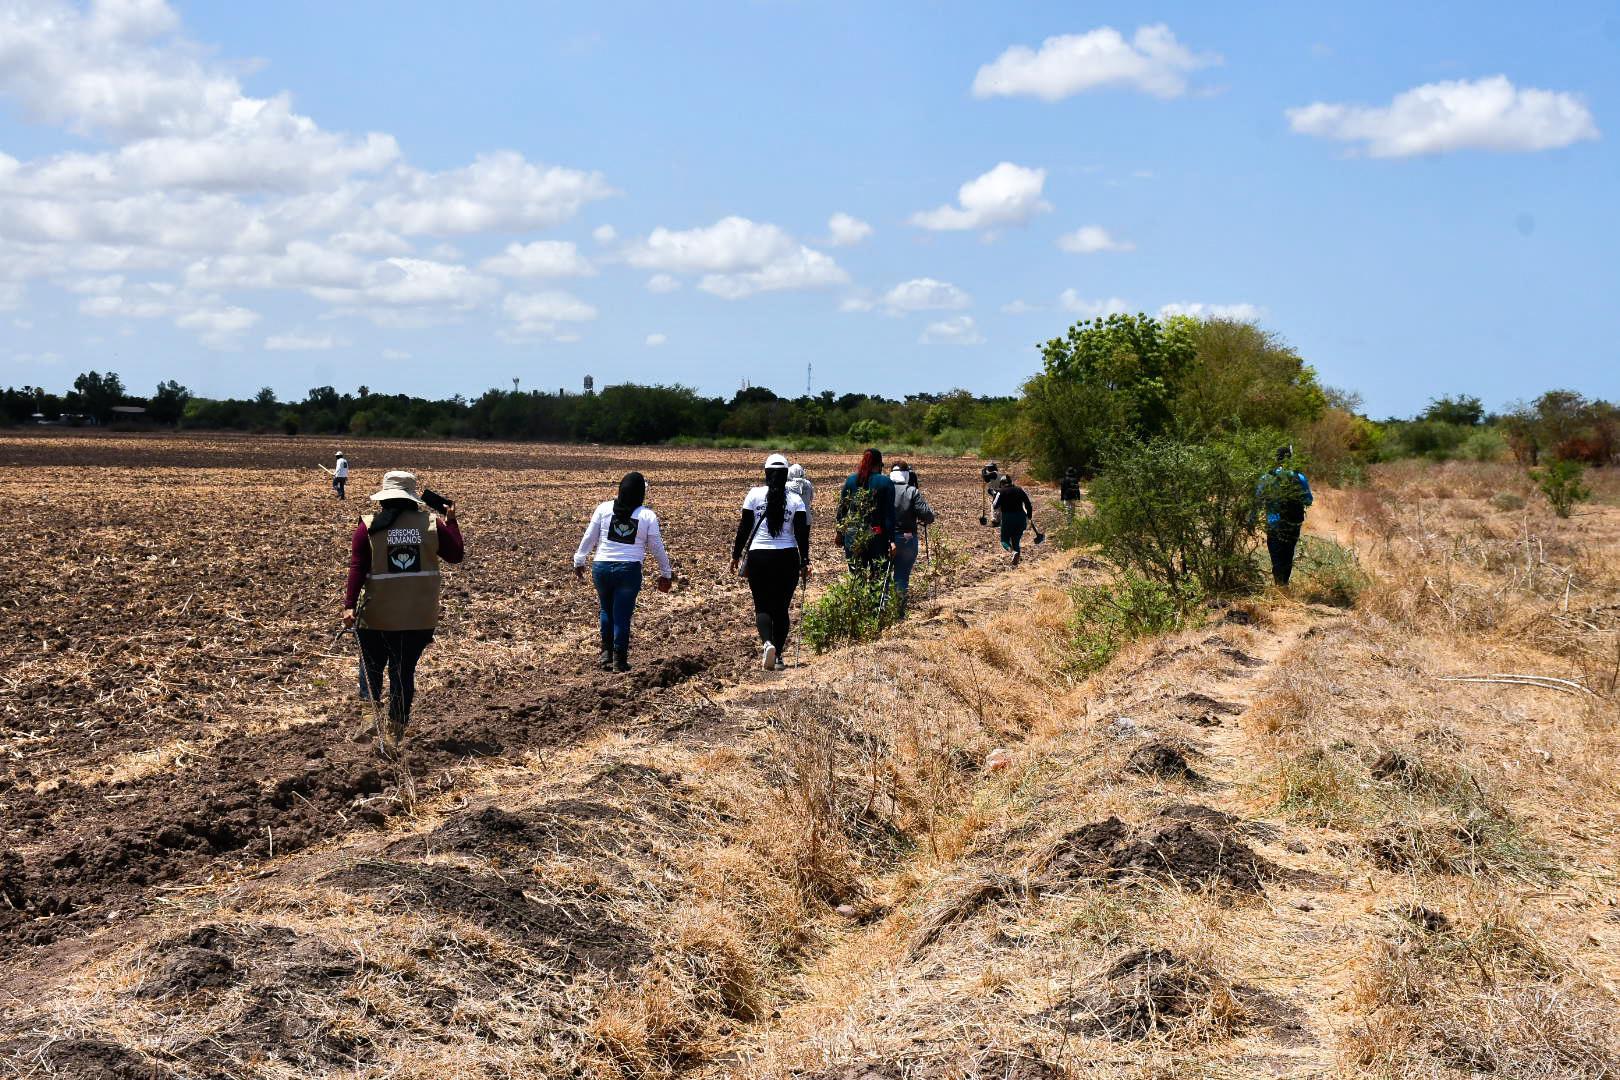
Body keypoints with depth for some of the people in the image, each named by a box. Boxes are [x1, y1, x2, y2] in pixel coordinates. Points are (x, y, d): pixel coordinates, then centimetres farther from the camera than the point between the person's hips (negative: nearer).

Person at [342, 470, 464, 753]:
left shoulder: (368, 526, -6)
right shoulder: (432, 524, -3)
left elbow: (357, 568, -11)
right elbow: (456, 555, 8)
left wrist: (350, 605, -11)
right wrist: (451, 521, 19)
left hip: (377, 615, -1)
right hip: (420, 616, 1)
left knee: (373, 667, 20)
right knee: (404, 671, 8)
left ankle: (375, 720, 23)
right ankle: (394, 734, 9)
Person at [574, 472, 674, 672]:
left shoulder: (604, 509, -1)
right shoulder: (647, 516, -2)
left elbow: (589, 537, 3)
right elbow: (657, 547, 4)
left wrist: (579, 561, 16)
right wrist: (666, 573, 16)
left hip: (602, 567, 2)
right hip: (630, 570, -2)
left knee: (607, 610, 20)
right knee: (622, 616, 5)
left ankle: (606, 653, 23)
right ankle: (619, 660, 8)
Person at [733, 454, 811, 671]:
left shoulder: (754, 495, -2)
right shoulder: (795, 500, -1)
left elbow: (744, 528, 0)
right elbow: (801, 534, -5)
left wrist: (736, 555, 9)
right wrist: (805, 562, -2)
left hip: (758, 556, -1)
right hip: (788, 557, 1)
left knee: (762, 605, 5)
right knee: (782, 608, 11)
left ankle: (767, 642, -22)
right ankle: (778, 656, 9)